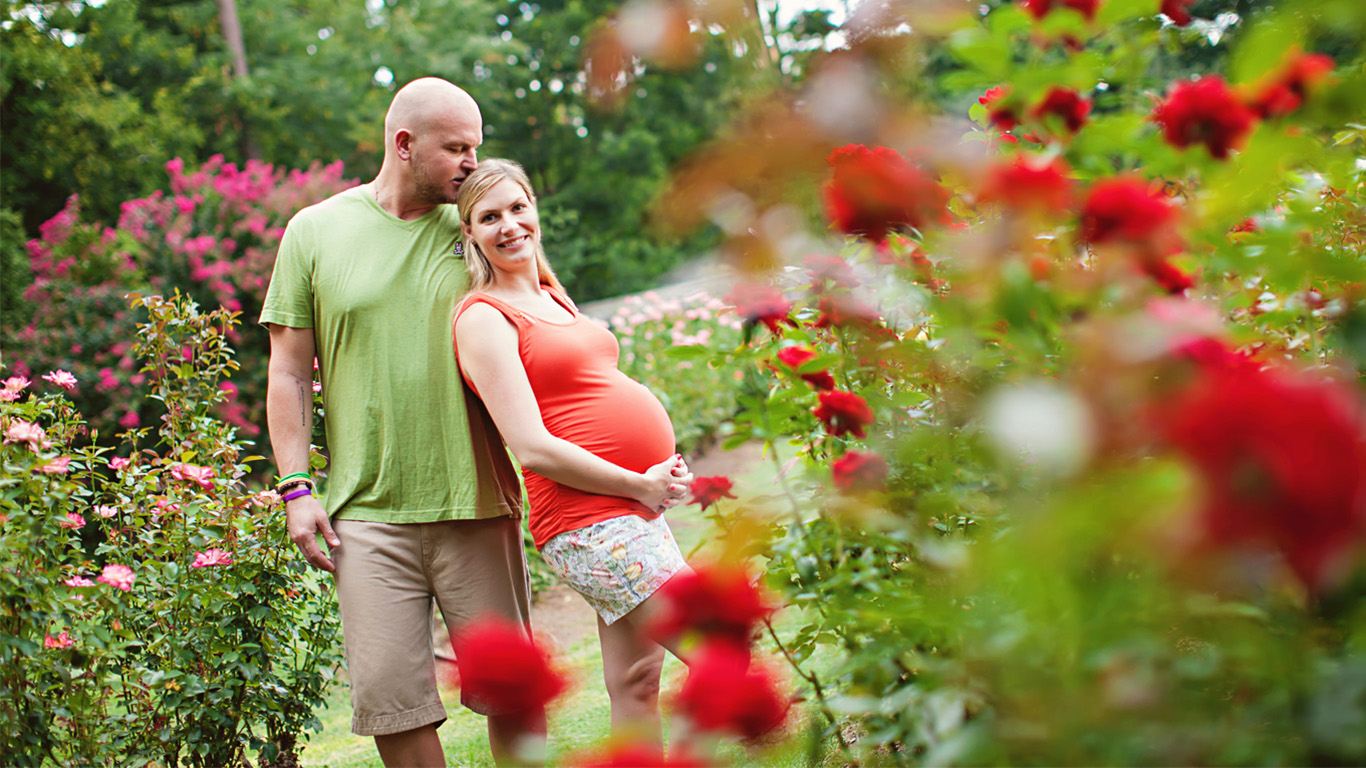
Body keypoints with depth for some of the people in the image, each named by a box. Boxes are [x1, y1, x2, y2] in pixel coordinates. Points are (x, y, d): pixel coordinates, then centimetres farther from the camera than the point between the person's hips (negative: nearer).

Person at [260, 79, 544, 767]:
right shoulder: (315, 232, 4)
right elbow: (289, 371, 6)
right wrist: (296, 488, -2)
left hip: (477, 504, 1)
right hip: (368, 511, -1)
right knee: (388, 693, -2)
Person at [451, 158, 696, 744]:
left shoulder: (552, 296, 17)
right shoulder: (483, 317, -9)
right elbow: (534, 449, -16)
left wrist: (660, 479, 8)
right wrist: (640, 486, -12)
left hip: (637, 507, 9)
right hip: (587, 523, -9)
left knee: (636, 682, 12)